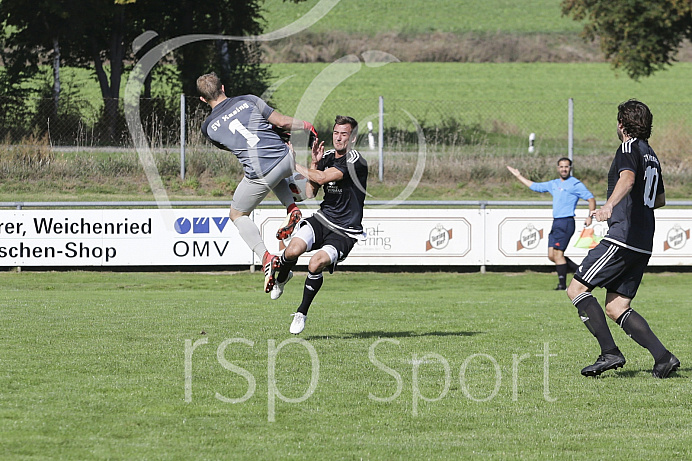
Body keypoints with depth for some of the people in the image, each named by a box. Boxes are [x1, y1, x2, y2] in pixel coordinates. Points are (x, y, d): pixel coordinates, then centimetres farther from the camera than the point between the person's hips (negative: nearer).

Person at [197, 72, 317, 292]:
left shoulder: (208, 127, 4)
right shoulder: (248, 101, 4)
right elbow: (282, 122, 2)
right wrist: (306, 126, 21)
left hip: (258, 174, -3)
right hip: (285, 159, 3)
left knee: (238, 215, 21)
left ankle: (265, 257, -1)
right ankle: (291, 208, 17)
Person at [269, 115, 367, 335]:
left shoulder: (355, 161, -15)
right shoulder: (327, 156, 9)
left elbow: (322, 178, -24)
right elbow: (310, 193, 9)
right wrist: (314, 164, -3)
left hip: (344, 232, -5)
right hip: (322, 219, 5)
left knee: (316, 265, -27)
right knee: (293, 250, -23)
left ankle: (302, 313, -3)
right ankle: (281, 278, 13)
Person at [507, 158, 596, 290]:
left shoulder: (575, 184, -3)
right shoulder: (553, 184, 18)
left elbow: (591, 198, -5)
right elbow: (535, 186, 29)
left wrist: (590, 216, -17)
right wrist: (519, 176, 32)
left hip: (566, 223, -8)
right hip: (556, 223, 8)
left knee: (558, 253, -12)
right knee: (551, 255, 3)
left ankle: (562, 284, -7)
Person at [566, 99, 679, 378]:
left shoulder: (630, 148, -5)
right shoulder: (651, 155, 23)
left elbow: (628, 178, -27)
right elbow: (660, 199, 36)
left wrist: (610, 204, -45)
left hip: (622, 238, -9)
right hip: (643, 245, 9)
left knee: (577, 289, -6)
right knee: (616, 308, 9)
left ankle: (610, 353, -15)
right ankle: (662, 358, -4)